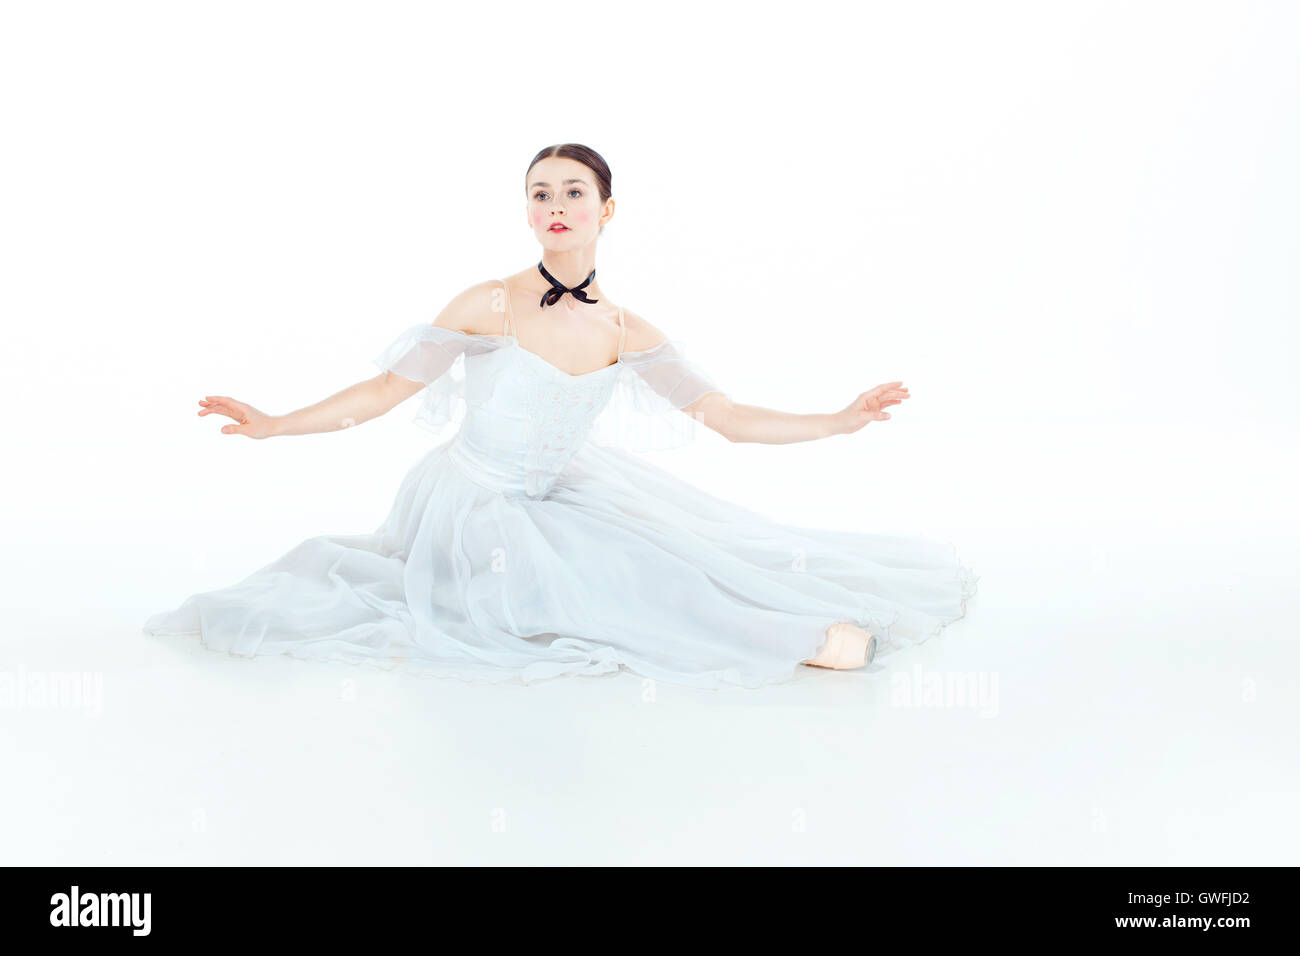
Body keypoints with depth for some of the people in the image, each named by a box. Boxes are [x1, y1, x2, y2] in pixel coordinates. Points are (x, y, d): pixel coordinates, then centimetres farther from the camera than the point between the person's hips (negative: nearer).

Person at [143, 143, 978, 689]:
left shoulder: (626, 332, -3)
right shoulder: (491, 305, -13)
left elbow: (731, 418, -2)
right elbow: (383, 392, -7)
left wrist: (840, 420, -9)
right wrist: (272, 425, -12)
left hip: (557, 502, 5)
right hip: (474, 506, -5)